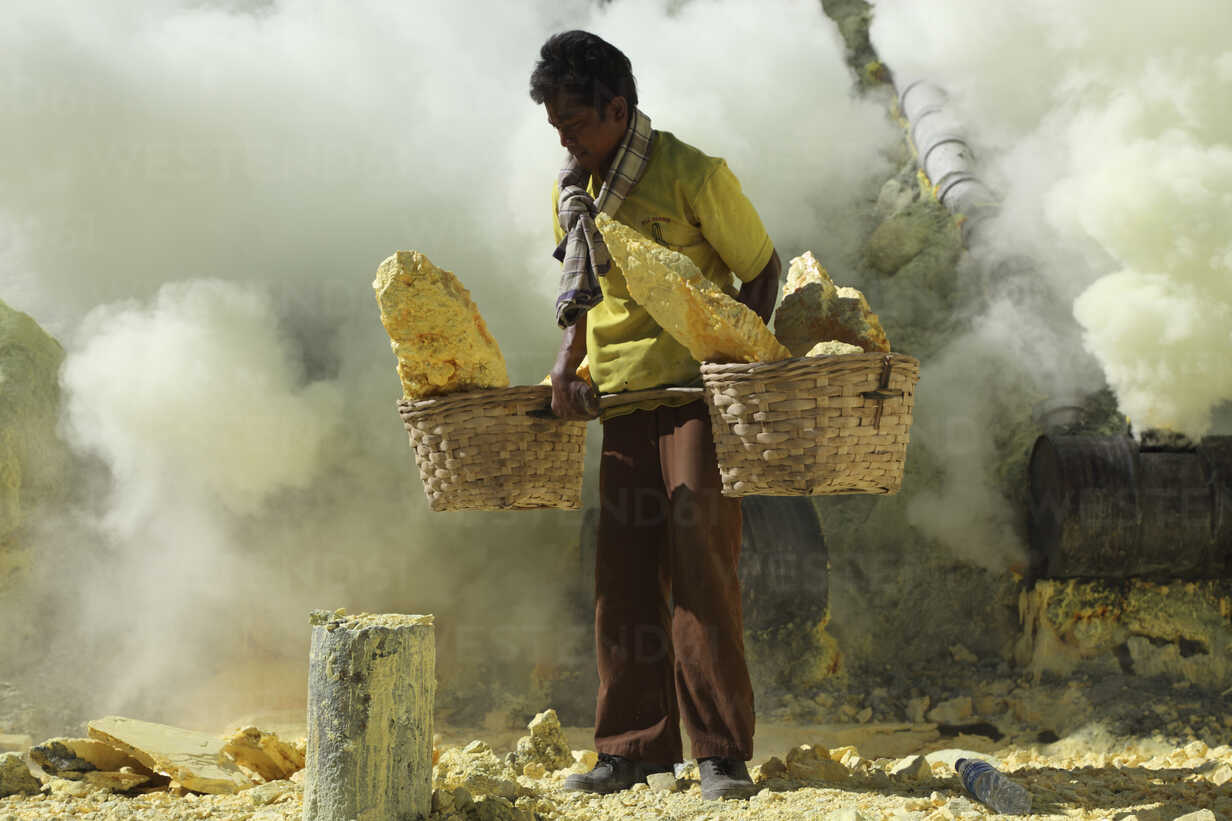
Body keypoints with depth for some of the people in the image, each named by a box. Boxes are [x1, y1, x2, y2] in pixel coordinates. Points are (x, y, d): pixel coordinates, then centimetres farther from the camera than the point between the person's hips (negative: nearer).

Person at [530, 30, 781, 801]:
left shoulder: (694, 175, -12)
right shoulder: (570, 190, 7)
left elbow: (760, 268, -4)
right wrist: (568, 359, 3)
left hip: (698, 390, -6)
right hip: (622, 395, 6)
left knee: (700, 562, -10)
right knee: (624, 571, 5)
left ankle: (722, 751, -4)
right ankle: (636, 745, 13)